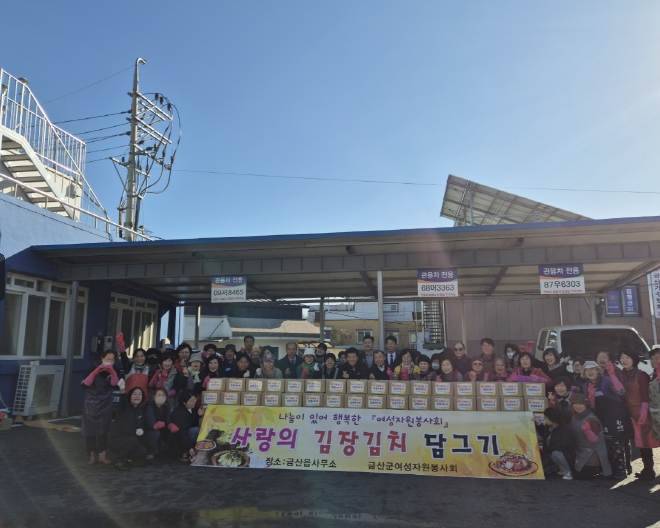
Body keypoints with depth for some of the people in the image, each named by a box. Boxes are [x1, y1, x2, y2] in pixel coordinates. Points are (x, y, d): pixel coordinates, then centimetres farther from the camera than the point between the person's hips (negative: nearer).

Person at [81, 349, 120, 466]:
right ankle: (92, 456, 9)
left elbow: (115, 384, -18)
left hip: (105, 405, 1)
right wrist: (95, 372, -30)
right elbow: (84, 385, -20)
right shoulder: (93, 369, -7)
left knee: (103, 430, 1)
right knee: (90, 430, 0)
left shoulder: (113, 371, 0)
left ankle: (102, 455, 8)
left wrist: (112, 372, -32)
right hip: (91, 405, -1)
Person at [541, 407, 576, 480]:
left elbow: (560, 447, -30)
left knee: (555, 454, -39)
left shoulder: (566, 429, -22)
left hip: (566, 456, -7)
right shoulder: (549, 428, 2)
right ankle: (557, 468, 15)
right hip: (551, 454, 7)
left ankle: (567, 472, -12)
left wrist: (544, 449, -23)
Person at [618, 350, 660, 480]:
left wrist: (643, 413, -19)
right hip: (629, 413, 5)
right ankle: (647, 469, 17)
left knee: (645, 442, -2)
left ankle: (649, 471, 7)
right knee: (639, 442, 8)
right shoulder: (620, 376, 7)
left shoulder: (641, 375, -10)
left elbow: (645, 396, -13)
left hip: (642, 413, -5)